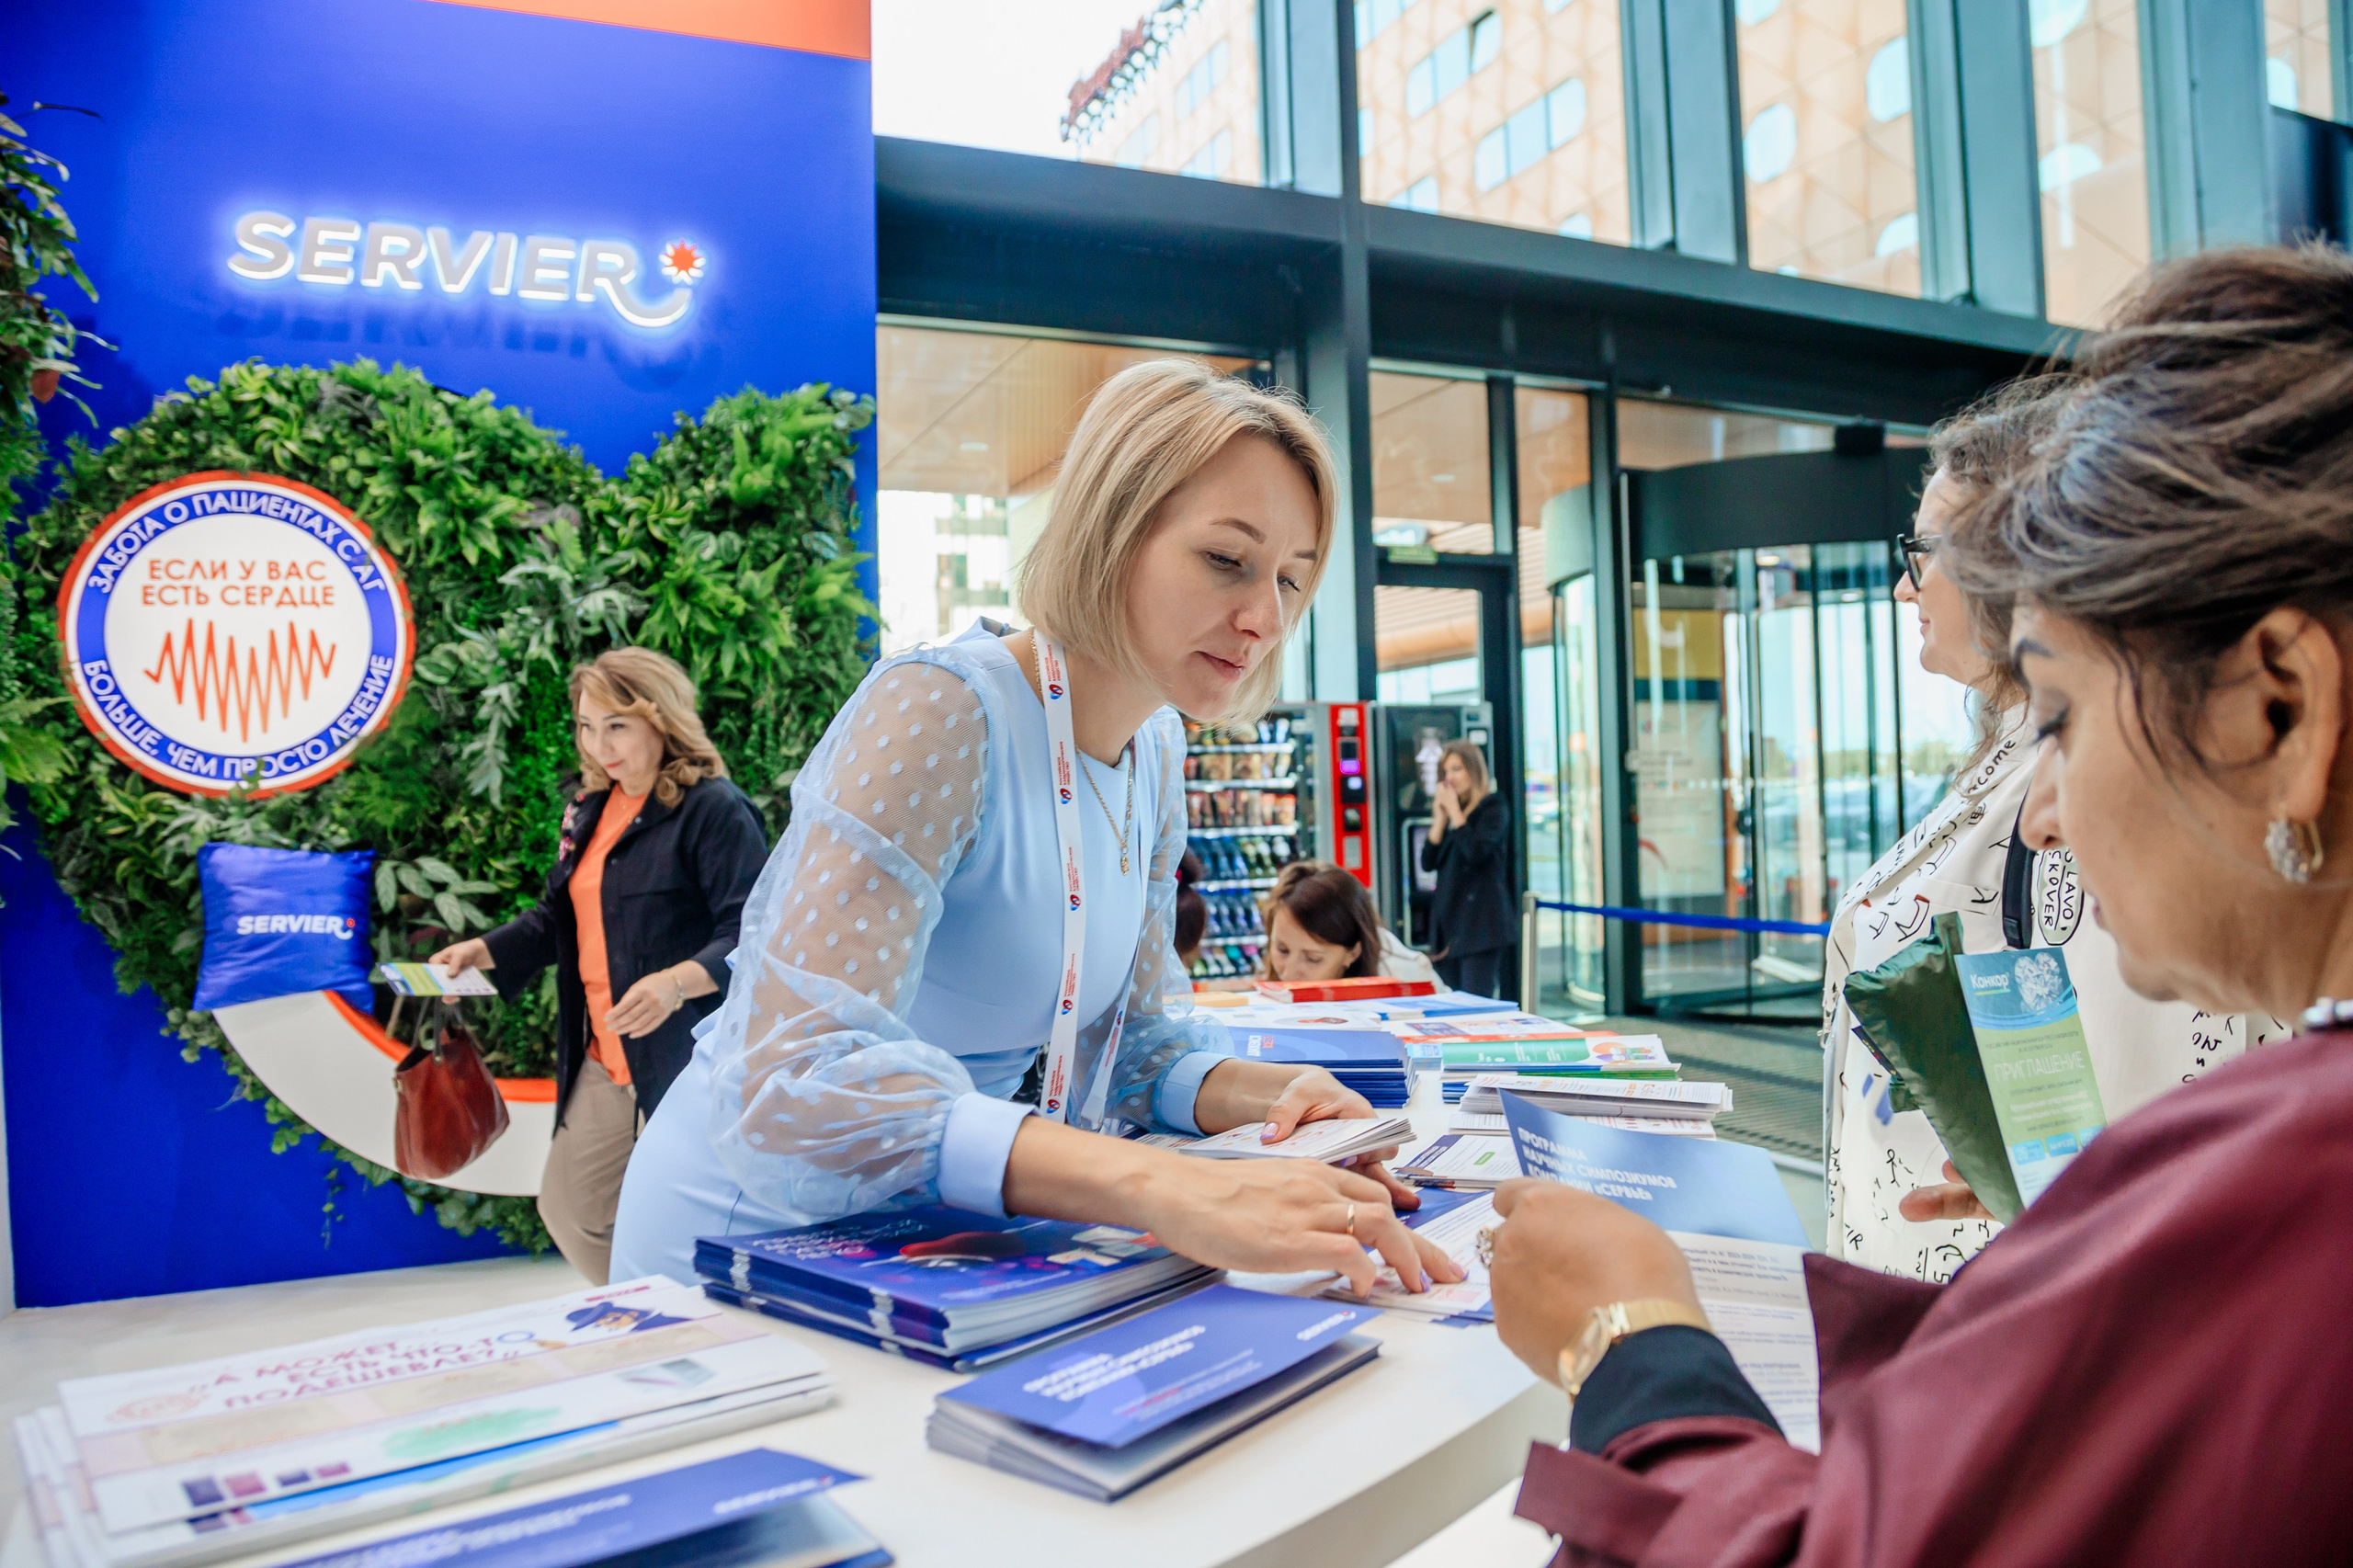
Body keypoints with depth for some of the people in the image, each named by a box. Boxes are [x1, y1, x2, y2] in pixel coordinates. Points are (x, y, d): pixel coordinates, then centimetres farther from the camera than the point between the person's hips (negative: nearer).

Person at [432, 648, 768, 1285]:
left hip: (689, 1064, -9)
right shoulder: (589, 810, 14)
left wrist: (679, 981, -36)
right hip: (603, 1065, 9)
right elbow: (558, 919, 24)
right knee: (567, 1209, 17)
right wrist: (483, 950, 10)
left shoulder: (715, 811, -15)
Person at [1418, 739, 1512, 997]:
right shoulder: (1447, 808, 15)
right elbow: (1428, 863, 9)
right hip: (1448, 916, 7)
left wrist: (1455, 812, -9)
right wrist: (1439, 818, 0)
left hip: (1481, 920, -7)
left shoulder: (1493, 807, -3)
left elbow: (1476, 853, -18)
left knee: (1476, 1001, -12)